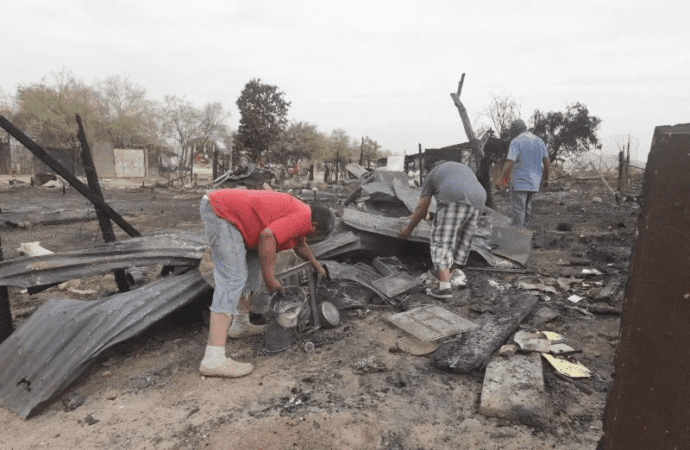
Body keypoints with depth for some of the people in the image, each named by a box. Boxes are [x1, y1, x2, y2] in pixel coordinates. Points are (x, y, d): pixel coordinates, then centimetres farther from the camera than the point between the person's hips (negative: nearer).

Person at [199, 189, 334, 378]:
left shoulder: (297, 210, 20)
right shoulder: (302, 217, -11)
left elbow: (299, 244, 39)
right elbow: (267, 236, -25)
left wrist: (317, 266, 51)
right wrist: (270, 279, -16)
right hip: (220, 213, -11)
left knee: (253, 261, 20)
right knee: (233, 279, -15)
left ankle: (241, 324, 28)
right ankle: (214, 359, -18)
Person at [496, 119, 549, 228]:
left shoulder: (516, 141, -9)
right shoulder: (539, 140, 12)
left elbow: (510, 162, -18)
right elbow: (546, 162, 13)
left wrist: (501, 179, -17)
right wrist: (546, 179, 21)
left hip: (520, 183, -7)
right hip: (534, 182, 7)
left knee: (517, 212, -5)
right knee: (527, 210, 16)